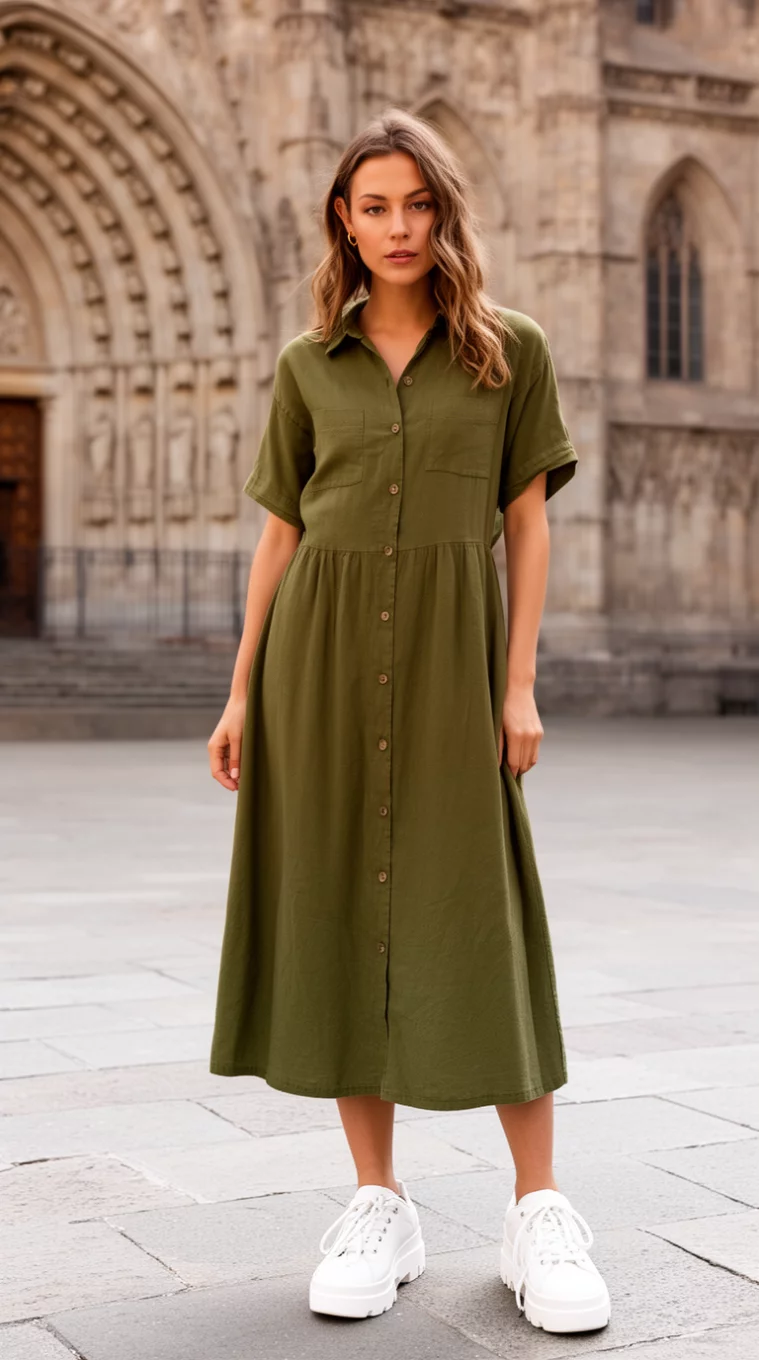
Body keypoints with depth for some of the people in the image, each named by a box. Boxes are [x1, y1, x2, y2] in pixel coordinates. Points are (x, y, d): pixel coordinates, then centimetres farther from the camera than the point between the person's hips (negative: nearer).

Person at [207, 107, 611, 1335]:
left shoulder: (509, 352, 6)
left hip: (450, 649, -2)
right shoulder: (308, 368, 10)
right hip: (322, 650, 2)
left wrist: (520, 683, -6)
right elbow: (279, 534, 11)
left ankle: (541, 1216, 4)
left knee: (481, 916, -5)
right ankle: (379, 1209, 11)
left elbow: (527, 524, 3)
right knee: (339, 909, 1)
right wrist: (242, 692, 6)